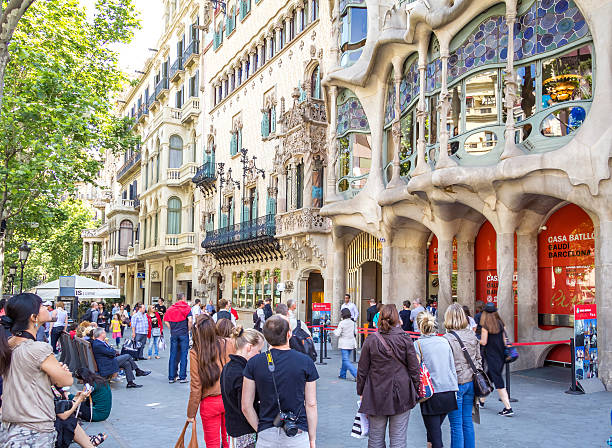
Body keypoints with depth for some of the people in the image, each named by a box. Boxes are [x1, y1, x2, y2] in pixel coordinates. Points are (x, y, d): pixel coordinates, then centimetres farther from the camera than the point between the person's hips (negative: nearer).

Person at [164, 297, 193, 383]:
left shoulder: (170, 308, 9)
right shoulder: (187, 308, -1)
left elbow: (166, 322, 4)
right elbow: (190, 320, -12)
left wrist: (172, 330, 11)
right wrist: (188, 330, 0)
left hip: (173, 334, 3)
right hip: (184, 334, -3)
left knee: (173, 356, 7)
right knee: (183, 355, 2)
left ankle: (171, 377, 10)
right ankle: (182, 377, 2)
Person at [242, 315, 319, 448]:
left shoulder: (254, 363, -4)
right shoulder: (306, 362, -6)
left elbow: (246, 406, -1)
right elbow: (311, 405, -3)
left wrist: (260, 430, 10)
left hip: (266, 437, 1)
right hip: (298, 437, -1)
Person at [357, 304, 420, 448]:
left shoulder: (371, 340, -4)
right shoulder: (405, 339, -5)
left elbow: (362, 370, 0)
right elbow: (414, 368, -1)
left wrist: (361, 393, 11)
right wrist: (415, 392, 10)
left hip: (376, 396, 0)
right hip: (401, 396, 0)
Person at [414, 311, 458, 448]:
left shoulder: (418, 344, -8)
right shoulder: (444, 341, 6)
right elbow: (452, 368, 11)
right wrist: (454, 389, 19)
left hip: (431, 395, -5)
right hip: (449, 392, 5)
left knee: (435, 433, 2)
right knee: (436, 428, 20)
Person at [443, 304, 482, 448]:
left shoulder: (447, 339, -16)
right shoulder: (472, 335, 3)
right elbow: (478, 359, 11)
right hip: (470, 382, 6)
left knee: (456, 425, 3)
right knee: (467, 421, 16)